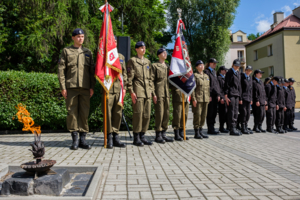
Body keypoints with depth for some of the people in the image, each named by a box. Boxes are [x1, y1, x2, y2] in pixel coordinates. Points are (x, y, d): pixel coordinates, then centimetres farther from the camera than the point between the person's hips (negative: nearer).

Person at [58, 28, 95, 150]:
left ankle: (83, 139, 10)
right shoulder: (66, 51, 10)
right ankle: (75, 140, 8)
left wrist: (92, 87, 3)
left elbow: (92, 70, 13)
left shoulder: (88, 52, 17)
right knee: (72, 112, -1)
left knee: (84, 113, 2)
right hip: (71, 87, -2)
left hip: (85, 88, 2)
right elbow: (61, 70, 4)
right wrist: (63, 87, -5)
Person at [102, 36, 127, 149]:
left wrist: (124, 87, 8)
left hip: (119, 89, 4)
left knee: (118, 113, 5)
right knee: (108, 113, -3)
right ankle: (109, 138, 4)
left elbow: (124, 73, 17)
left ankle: (116, 137, 13)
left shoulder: (121, 57, 19)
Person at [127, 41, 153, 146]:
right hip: (138, 92, -6)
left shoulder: (148, 62, 20)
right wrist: (131, 91, -11)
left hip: (147, 93, 6)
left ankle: (142, 136, 15)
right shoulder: (132, 61, 3)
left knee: (147, 115, 5)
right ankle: (136, 138, 3)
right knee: (138, 114, -6)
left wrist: (151, 90, 12)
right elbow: (129, 77, -4)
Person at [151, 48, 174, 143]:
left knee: (166, 114, 7)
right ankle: (158, 135, 2)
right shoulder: (155, 66, 0)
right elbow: (151, 81, -7)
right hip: (159, 94, -7)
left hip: (167, 94, 7)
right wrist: (153, 94, -14)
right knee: (159, 114, -6)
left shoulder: (167, 66, 20)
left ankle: (163, 134, 15)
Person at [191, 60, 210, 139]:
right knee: (197, 115, -6)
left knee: (204, 115, 7)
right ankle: (196, 133, 1)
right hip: (198, 99, -7)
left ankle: (200, 131, 17)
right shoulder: (194, 75, -2)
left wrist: (208, 97, 14)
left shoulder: (206, 76, 19)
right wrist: (193, 99, -14)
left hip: (205, 99, 7)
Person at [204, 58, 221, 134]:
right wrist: (209, 95, -16)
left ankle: (212, 127, 16)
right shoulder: (206, 71, -6)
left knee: (214, 112, 9)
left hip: (215, 95, 8)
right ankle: (210, 129, 1)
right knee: (210, 112, -5)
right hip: (210, 94, -8)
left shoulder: (214, 71, 20)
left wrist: (218, 94, 15)